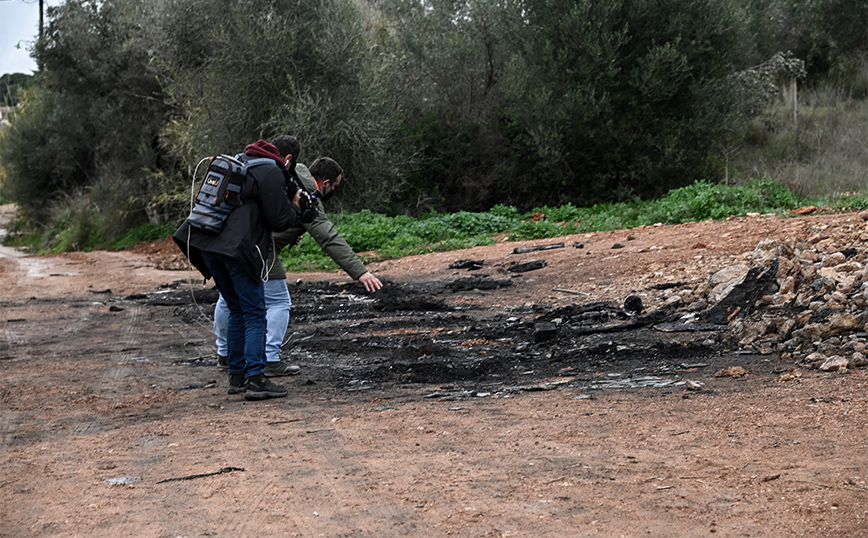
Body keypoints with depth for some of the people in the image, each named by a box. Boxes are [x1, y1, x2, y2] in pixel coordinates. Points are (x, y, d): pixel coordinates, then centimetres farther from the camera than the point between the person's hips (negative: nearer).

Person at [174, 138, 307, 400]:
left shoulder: (238, 162, 20)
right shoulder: (271, 173, -5)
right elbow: (279, 220, -5)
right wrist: (295, 207, 14)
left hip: (208, 245, 8)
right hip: (238, 248, -8)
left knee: (237, 310, 17)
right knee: (254, 314, -4)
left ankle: (237, 376, 19)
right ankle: (255, 379, -11)